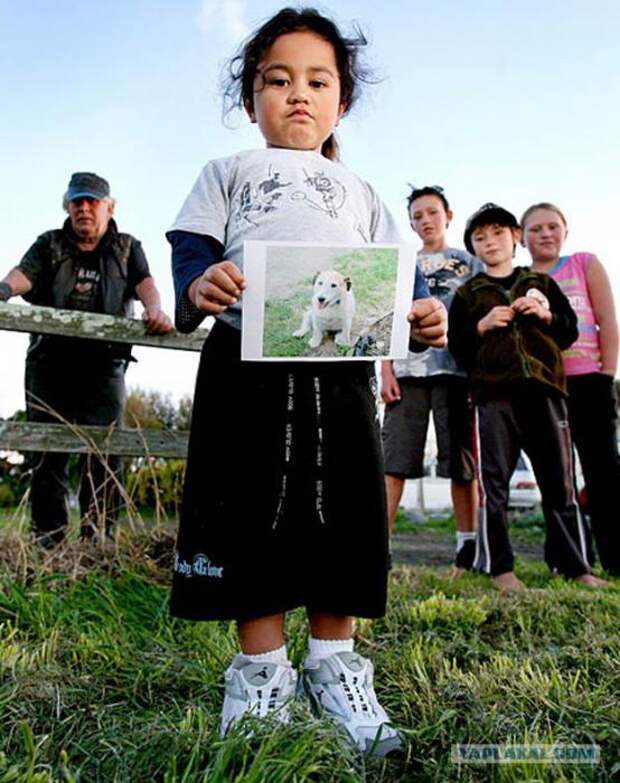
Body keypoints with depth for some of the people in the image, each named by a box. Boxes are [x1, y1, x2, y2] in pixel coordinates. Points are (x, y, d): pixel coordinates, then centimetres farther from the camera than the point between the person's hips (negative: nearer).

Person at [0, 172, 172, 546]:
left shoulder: (127, 247, 16)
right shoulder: (49, 244, 17)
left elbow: (144, 281, -3)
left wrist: (154, 309, -26)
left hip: (104, 365, -1)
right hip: (50, 362, 1)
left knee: (105, 453, -5)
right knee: (48, 451, 0)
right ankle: (49, 541, 6)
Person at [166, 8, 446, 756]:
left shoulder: (359, 190, 25)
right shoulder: (229, 173, 19)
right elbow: (192, 247, 4)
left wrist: (418, 315, -6)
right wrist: (198, 287, -20)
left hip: (342, 369, 3)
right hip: (246, 362, -2)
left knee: (342, 518, 3)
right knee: (251, 517, -1)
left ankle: (333, 664, 19)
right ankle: (262, 671, 15)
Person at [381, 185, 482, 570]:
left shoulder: (469, 263, 16)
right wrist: (386, 372, 0)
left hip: (456, 371, -1)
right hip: (407, 371, 1)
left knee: (461, 462, 0)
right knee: (393, 460, -6)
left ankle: (468, 545, 9)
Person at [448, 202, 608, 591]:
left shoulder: (542, 283, 19)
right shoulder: (467, 294, 14)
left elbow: (570, 332, 17)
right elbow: (457, 348, 8)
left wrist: (546, 314, -1)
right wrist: (482, 326, -8)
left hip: (545, 389, 2)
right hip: (494, 392, -1)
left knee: (559, 482, 5)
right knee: (494, 483, -4)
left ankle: (576, 565, 15)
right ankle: (499, 566, 4)